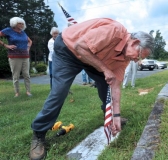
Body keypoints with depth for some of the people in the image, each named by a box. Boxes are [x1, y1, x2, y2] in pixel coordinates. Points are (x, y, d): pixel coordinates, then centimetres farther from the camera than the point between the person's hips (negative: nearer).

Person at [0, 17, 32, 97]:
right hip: (14, 57, -4)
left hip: (25, 57, 4)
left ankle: (28, 91, 7)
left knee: (26, 75, 2)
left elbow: (30, 41, 30)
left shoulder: (23, 32, 15)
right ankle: (17, 92, 7)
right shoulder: (8, 30, 0)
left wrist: (28, 48, 12)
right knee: (15, 76, -1)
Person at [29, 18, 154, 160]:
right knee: (59, 91, -16)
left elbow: (116, 85, -5)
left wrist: (116, 115, -9)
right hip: (67, 48, -7)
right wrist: (104, 69, -29)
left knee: (105, 82, 2)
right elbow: (79, 47, -34)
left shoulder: (124, 57, -6)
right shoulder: (114, 30, -33)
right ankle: (38, 134, -2)